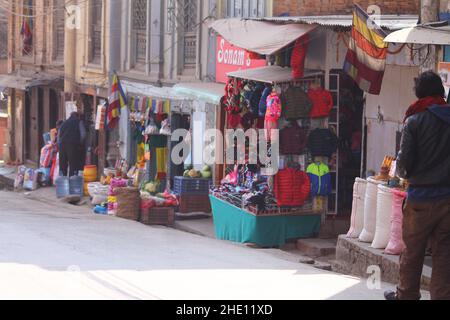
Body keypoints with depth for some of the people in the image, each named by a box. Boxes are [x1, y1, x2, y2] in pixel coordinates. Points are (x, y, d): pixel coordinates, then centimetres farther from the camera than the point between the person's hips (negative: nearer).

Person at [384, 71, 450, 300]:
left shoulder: (415, 122, -10)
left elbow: (404, 163, -10)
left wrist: (401, 172, 11)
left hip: (421, 197, -3)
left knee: (412, 251, 11)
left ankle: (407, 295, 22)